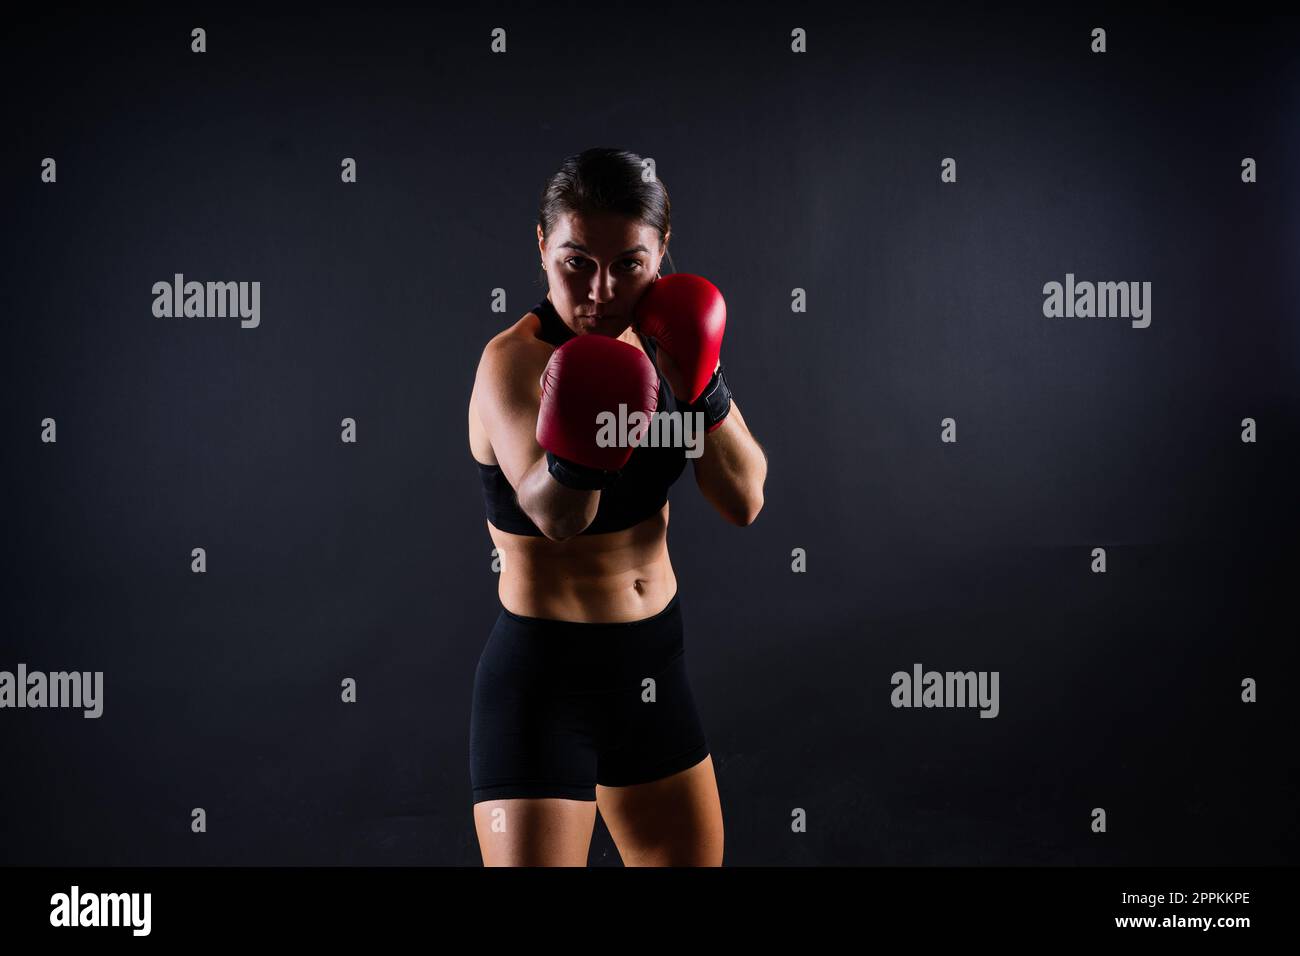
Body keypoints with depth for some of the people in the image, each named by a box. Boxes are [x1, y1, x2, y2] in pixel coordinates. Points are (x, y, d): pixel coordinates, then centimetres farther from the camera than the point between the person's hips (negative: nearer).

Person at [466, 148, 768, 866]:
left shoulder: (658, 338, 0)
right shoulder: (513, 361, -19)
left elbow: (744, 501, -5)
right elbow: (554, 517, -36)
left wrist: (700, 387, -18)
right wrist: (574, 449, -56)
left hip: (653, 668, 7)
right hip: (543, 673, -6)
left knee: (694, 857, 19)